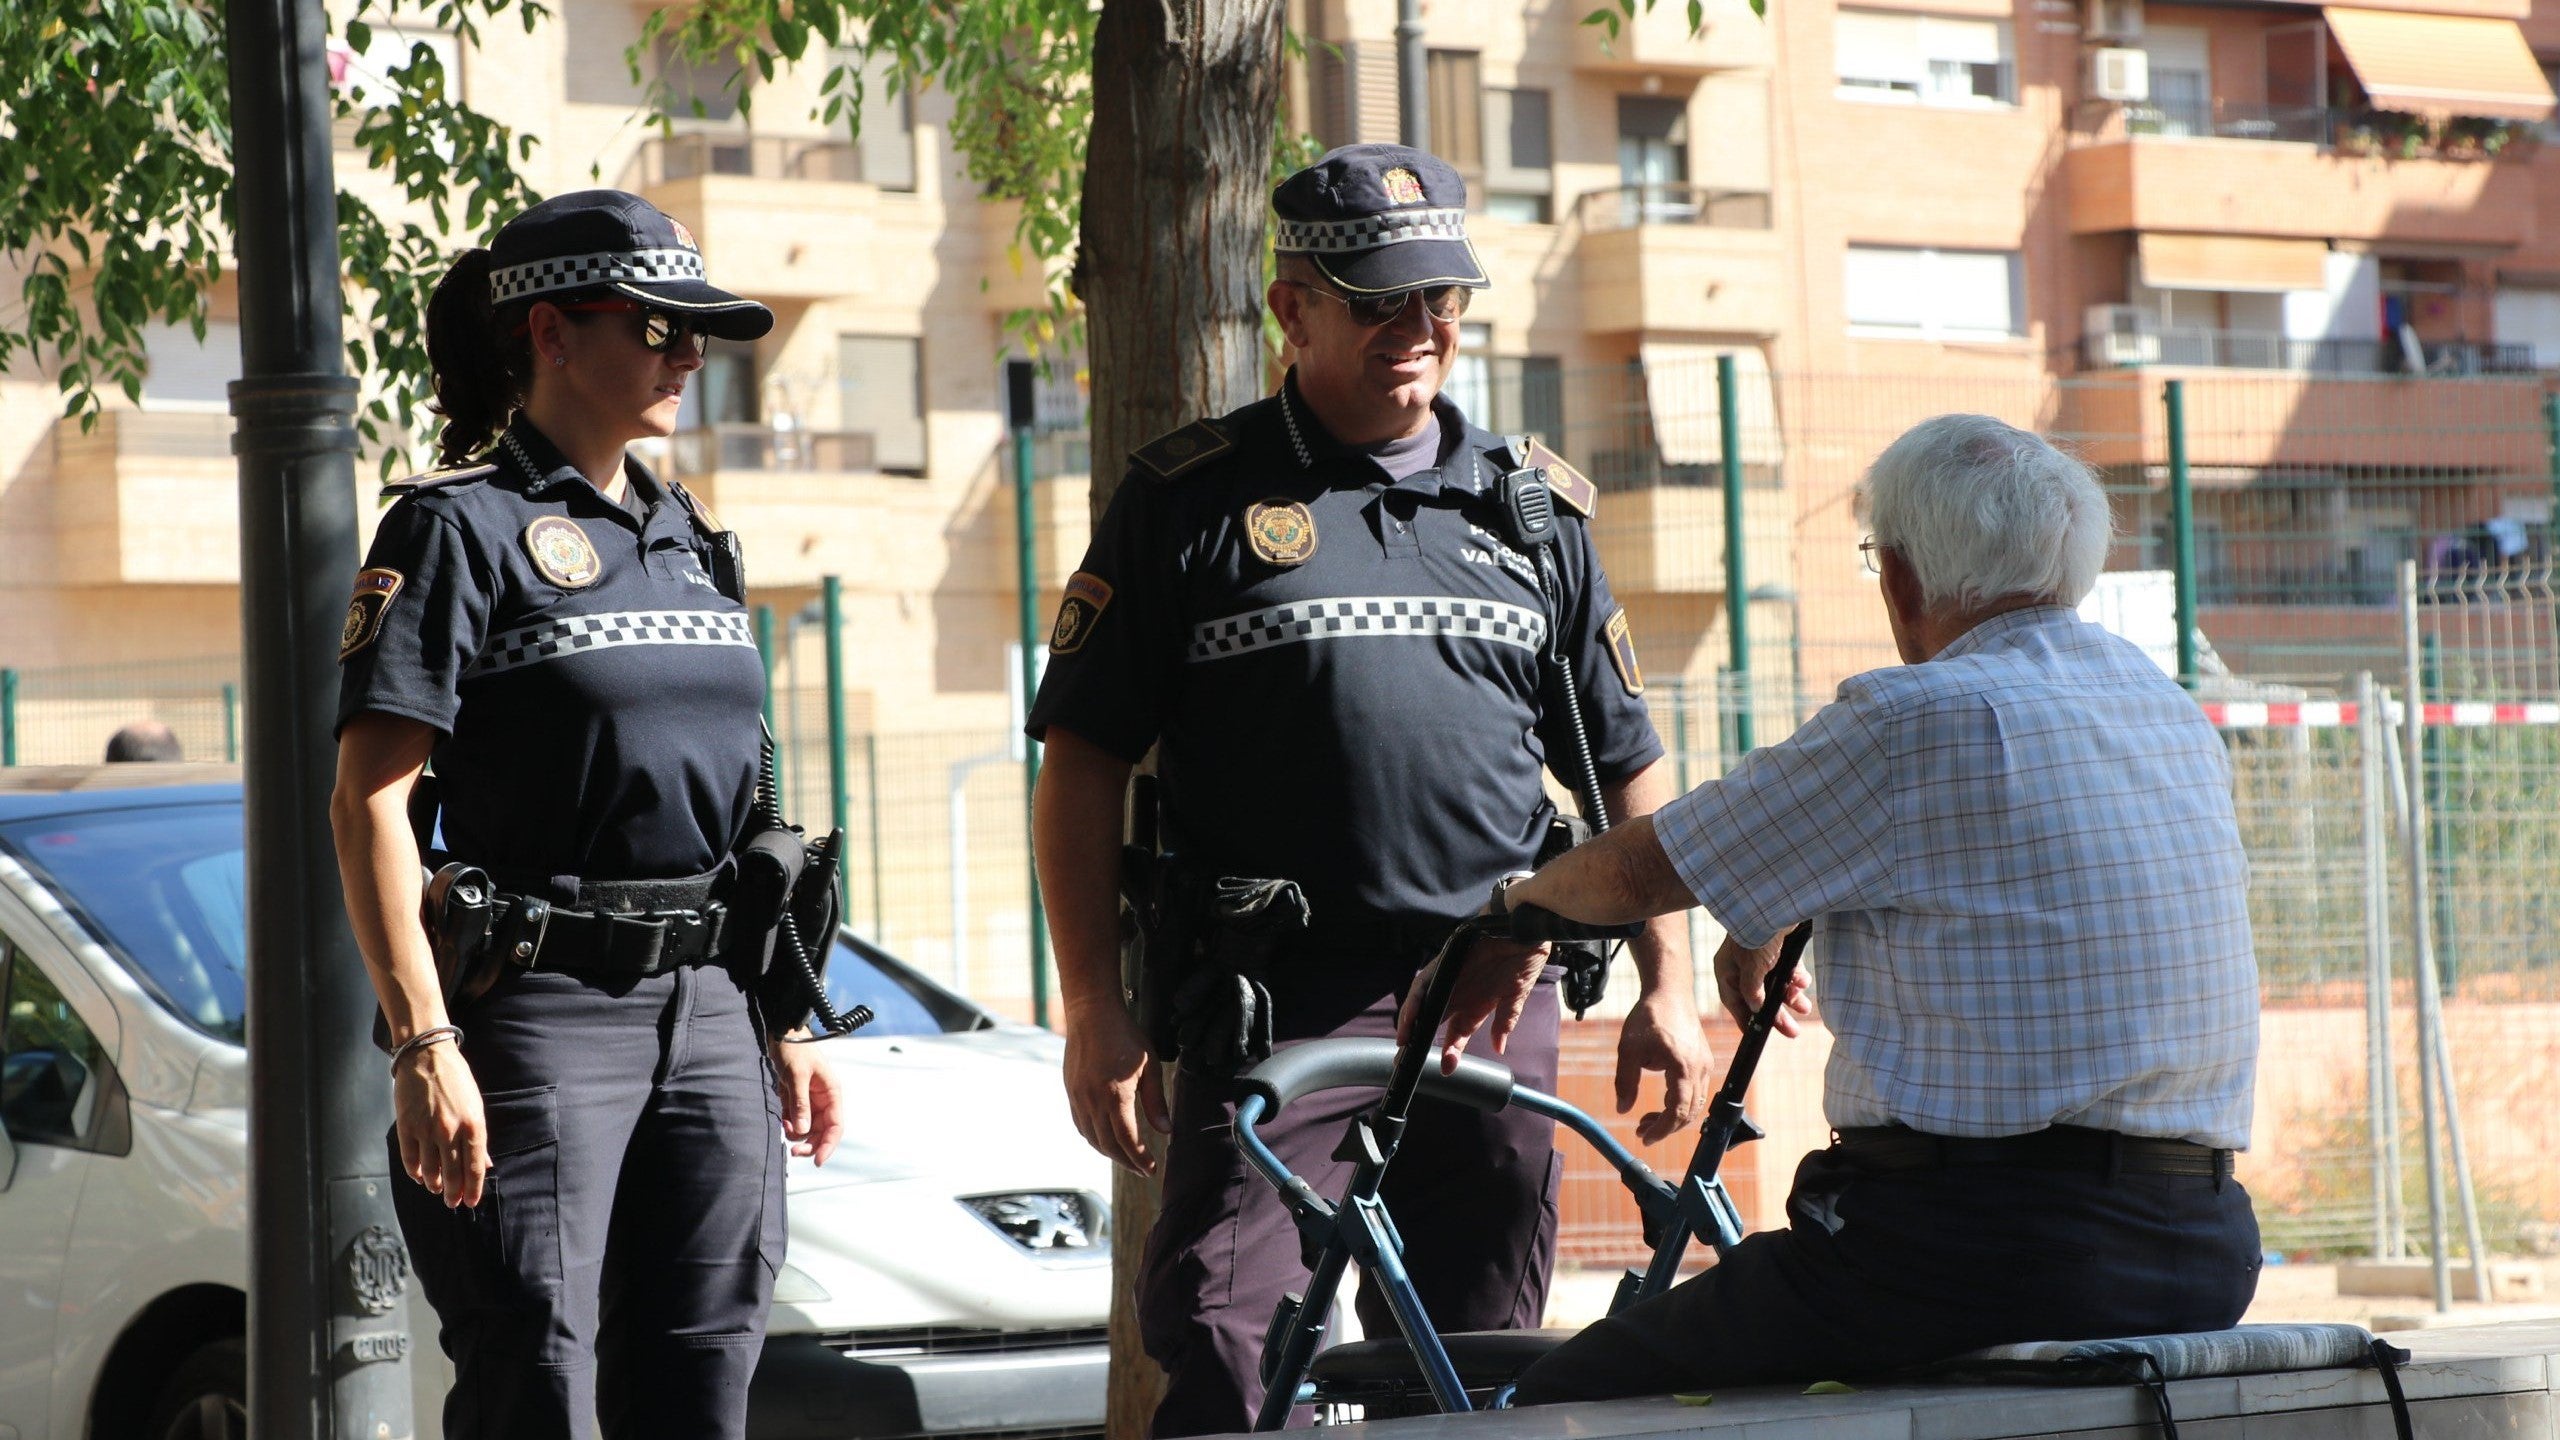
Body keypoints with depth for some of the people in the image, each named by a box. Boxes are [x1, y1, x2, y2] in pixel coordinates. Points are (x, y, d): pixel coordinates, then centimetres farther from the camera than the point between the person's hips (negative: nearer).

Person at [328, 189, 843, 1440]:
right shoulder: (462, 528, -5)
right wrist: (422, 1043, -20)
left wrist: (780, 1030, 18)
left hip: (705, 1010, 7)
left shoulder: (689, 539, 17)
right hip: (540, 1015, -7)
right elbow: (369, 798, -12)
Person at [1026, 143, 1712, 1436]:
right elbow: (1083, 758, 1)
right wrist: (1094, 1009, -6)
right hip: (1273, 1005, -3)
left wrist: (1666, 988, 10)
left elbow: (1626, 767, 18)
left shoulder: (1534, 505, 14)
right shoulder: (1190, 499, 3)